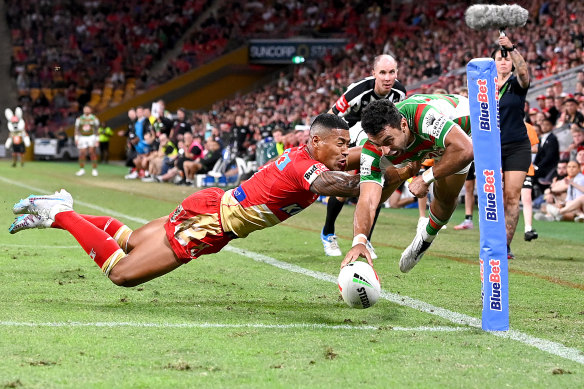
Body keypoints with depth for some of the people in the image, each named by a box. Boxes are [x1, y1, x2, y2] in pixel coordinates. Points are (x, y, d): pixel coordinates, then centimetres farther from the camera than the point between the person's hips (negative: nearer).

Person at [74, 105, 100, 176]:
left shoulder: (94, 119, 3)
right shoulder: (79, 119, 6)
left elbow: (96, 130, 3)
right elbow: (77, 129, 7)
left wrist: (97, 140, -1)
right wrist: (76, 138, -1)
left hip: (91, 137, -2)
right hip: (82, 138, 2)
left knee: (92, 152, -11)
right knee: (82, 154, 0)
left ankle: (94, 169, -5)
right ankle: (82, 169, 12)